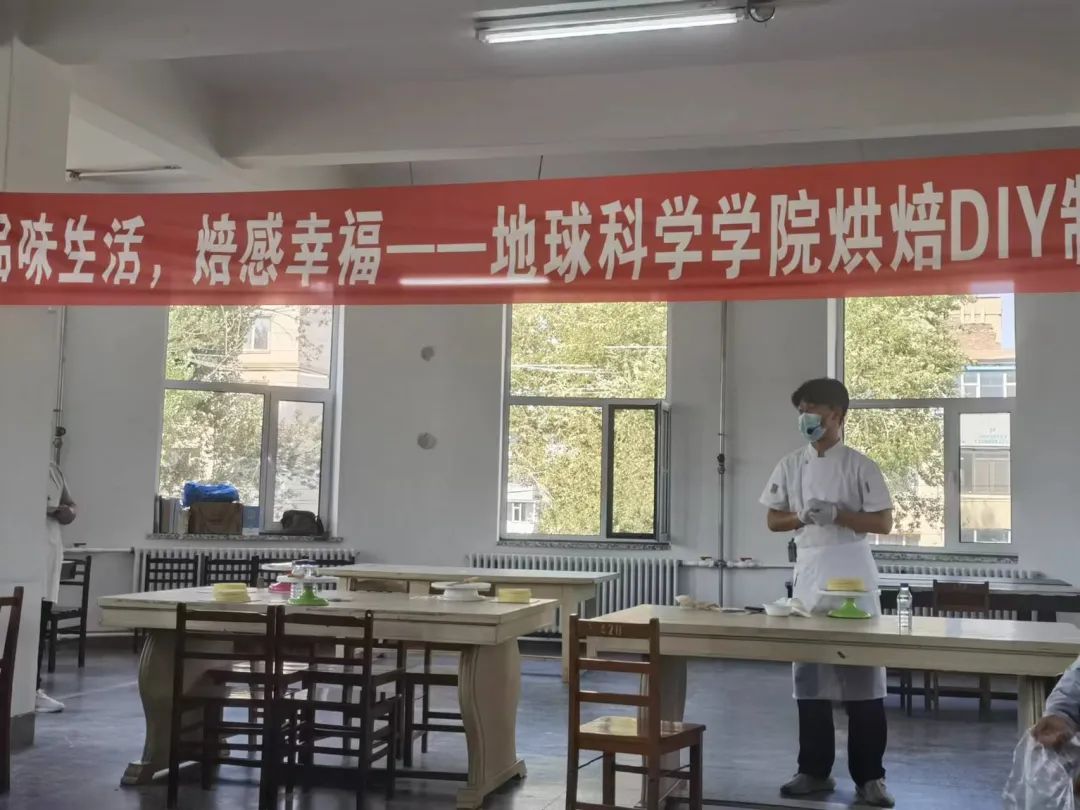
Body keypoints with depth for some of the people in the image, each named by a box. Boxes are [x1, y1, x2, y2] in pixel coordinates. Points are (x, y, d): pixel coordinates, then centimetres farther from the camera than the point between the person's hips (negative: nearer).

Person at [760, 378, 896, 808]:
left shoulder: (859, 466, -3)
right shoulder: (790, 466, 8)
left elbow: (883, 523, -4)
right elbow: (773, 520, 10)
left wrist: (838, 516, -18)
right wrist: (802, 518, -10)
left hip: (853, 580, -4)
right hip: (809, 577, 4)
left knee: (864, 677, -1)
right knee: (809, 677, 8)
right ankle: (815, 770, 18)